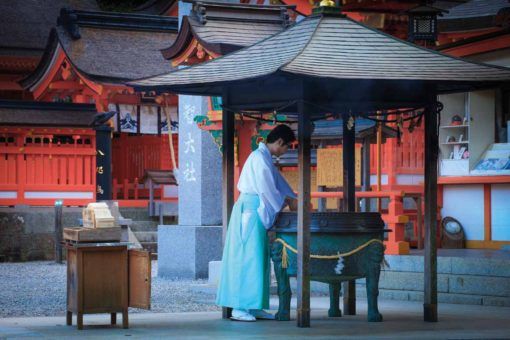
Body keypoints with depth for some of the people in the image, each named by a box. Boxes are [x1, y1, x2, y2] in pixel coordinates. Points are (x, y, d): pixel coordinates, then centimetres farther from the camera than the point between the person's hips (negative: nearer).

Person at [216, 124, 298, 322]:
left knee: (258, 259, 10)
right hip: (250, 211, -10)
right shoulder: (259, 158, -15)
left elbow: (279, 183, 24)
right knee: (248, 258, -10)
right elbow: (267, 190, -16)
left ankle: (254, 307, 13)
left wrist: (293, 201, 14)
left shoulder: (264, 157, 17)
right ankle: (239, 308, -9)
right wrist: (288, 202, -1)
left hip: (256, 214, 10)